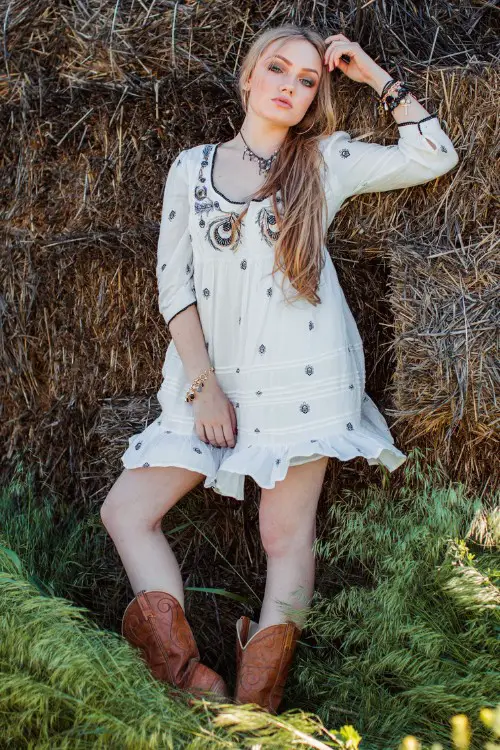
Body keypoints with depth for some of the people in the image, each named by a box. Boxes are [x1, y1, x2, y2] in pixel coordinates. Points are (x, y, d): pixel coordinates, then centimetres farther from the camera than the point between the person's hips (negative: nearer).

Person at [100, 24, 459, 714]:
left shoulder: (328, 160, 9)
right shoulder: (193, 167, 11)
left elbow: (434, 155, 8)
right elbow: (173, 278, 6)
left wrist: (375, 75, 5)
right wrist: (203, 384, -3)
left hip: (299, 372, -2)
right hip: (212, 377, 3)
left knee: (288, 534, -4)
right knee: (125, 510, -6)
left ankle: (254, 710, 1)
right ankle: (186, 678, -6)